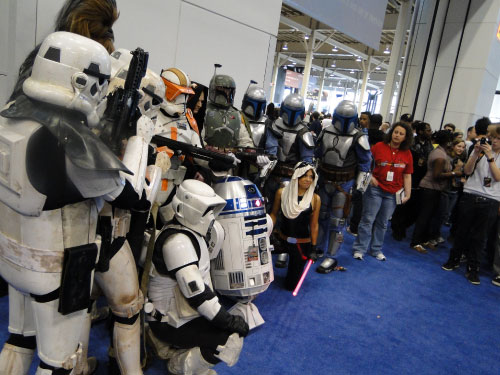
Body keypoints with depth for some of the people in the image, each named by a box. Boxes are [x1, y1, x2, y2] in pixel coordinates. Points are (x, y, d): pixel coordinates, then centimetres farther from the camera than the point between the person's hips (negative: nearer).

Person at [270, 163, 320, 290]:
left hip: (302, 244, -2)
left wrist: (313, 249, -3)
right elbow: (274, 214, 2)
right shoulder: (282, 193, -9)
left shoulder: (315, 199, -12)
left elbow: (314, 225, -6)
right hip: (282, 240, 3)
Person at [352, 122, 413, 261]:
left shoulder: (407, 154, 4)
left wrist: (408, 194, 5)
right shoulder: (379, 147, -4)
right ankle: (359, 249, 8)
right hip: (375, 189, -3)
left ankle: (376, 249, 26)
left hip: (392, 193, 3)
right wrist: (370, 177, -10)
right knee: (368, 220, -1)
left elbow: (407, 176, 9)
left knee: (382, 223, 12)